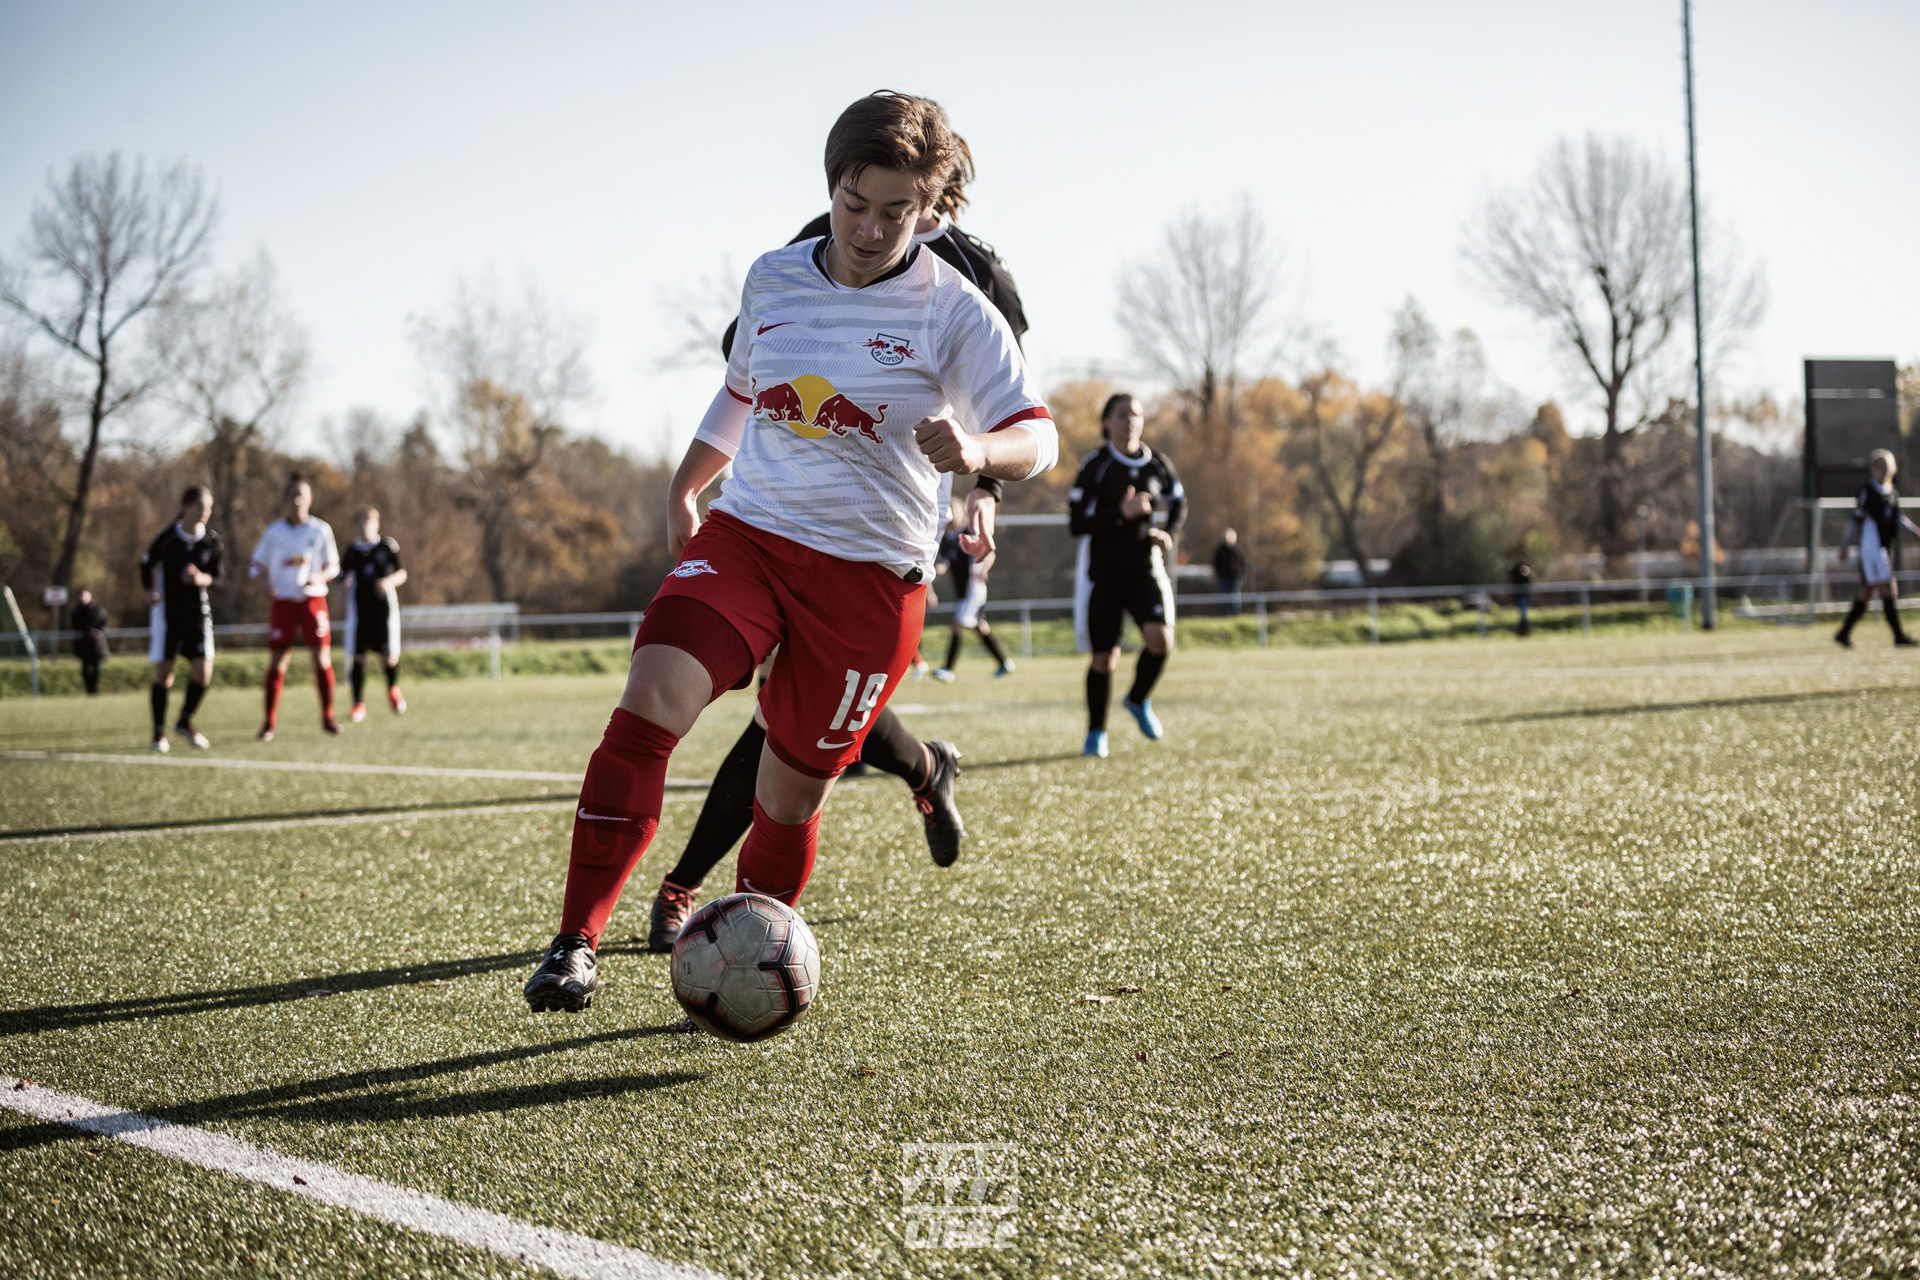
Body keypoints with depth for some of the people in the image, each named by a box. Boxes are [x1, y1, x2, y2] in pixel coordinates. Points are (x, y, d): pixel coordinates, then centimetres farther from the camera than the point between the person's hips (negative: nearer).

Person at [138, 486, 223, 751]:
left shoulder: (211, 541, -1)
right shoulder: (167, 538, -8)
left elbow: (216, 575, 10)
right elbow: (147, 564, 8)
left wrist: (203, 578, -11)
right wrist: (150, 590, -4)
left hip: (197, 611, 3)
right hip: (167, 611, -2)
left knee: (203, 670, -7)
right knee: (163, 672, -3)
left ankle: (185, 721, 17)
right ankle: (159, 731, 12)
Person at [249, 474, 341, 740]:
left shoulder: (321, 530, 3)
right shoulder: (274, 531, 4)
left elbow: (333, 567, 7)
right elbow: (256, 565, 9)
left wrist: (319, 577, -15)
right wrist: (264, 582, -11)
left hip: (313, 599, 0)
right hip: (283, 601, 0)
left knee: (322, 657, -5)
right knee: (278, 661, -3)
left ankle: (327, 716, 8)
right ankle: (270, 722, 3)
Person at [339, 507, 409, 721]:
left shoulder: (388, 546, 2)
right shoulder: (351, 551, 7)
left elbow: (402, 573, 3)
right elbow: (344, 580, 15)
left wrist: (389, 581, -17)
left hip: (384, 607, -1)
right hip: (359, 609, 1)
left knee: (389, 657, -6)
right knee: (357, 657, -4)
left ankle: (393, 688, 27)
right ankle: (359, 704, 6)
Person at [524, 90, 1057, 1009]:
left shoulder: (951, 309, -5)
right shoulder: (771, 280, 8)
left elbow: (1036, 435, -10)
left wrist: (977, 449, -31)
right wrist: (685, 484, 32)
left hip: (870, 572, -2)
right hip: (745, 534, 2)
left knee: (789, 795, 4)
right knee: (649, 700, -23)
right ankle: (576, 944, -23)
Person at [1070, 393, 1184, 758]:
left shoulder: (1158, 465, 3)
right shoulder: (1095, 465, -7)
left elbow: (1179, 505, 20)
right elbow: (1075, 523, -11)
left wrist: (1168, 535, 1)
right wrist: (1121, 513, -21)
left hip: (1146, 568, 2)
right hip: (1104, 574, -2)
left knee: (1161, 640, -19)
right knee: (1104, 659, 2)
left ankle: (1139, 701, 11)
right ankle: (1096, 733, 23)